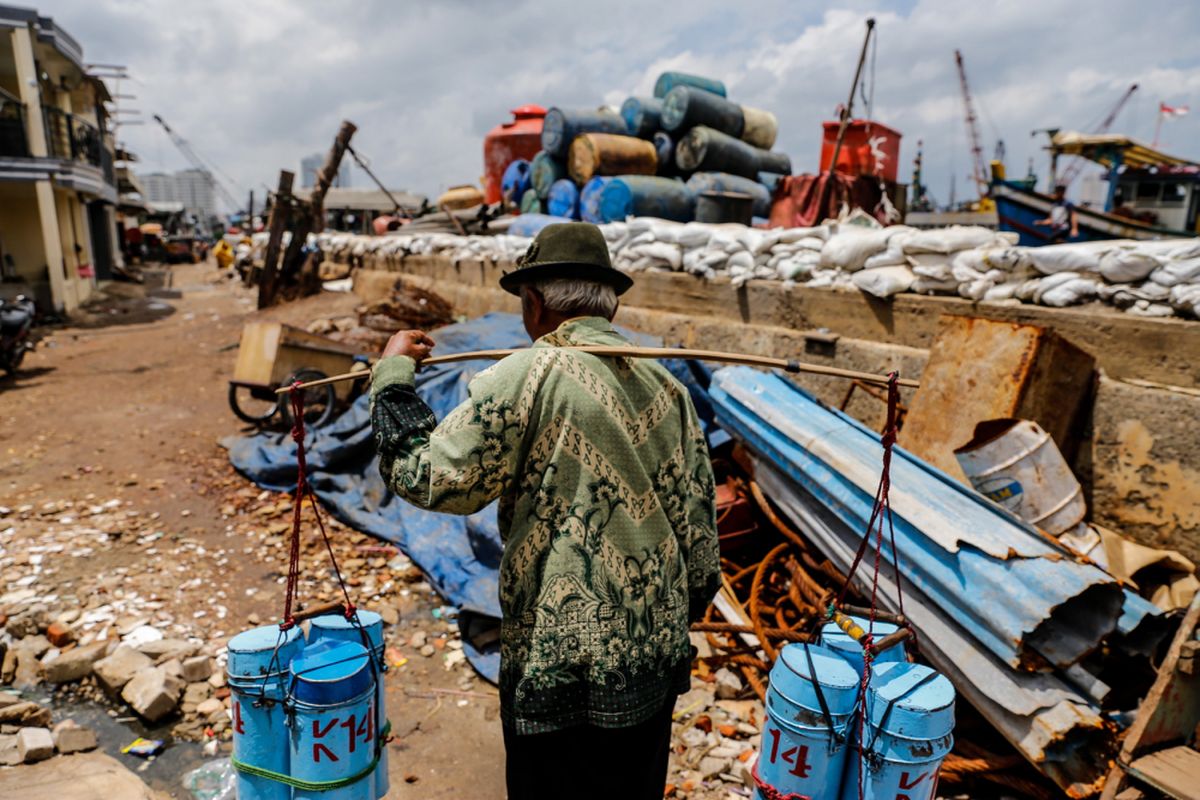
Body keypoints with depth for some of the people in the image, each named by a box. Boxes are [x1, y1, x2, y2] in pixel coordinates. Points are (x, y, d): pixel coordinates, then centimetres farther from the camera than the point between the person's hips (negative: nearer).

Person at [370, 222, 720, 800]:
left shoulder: (527, 376, -16)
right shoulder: (666, 386, 2)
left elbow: (432, 480, -13)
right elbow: (700, 527, 6)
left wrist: (392, 378, 0)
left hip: (560, 665, -5)